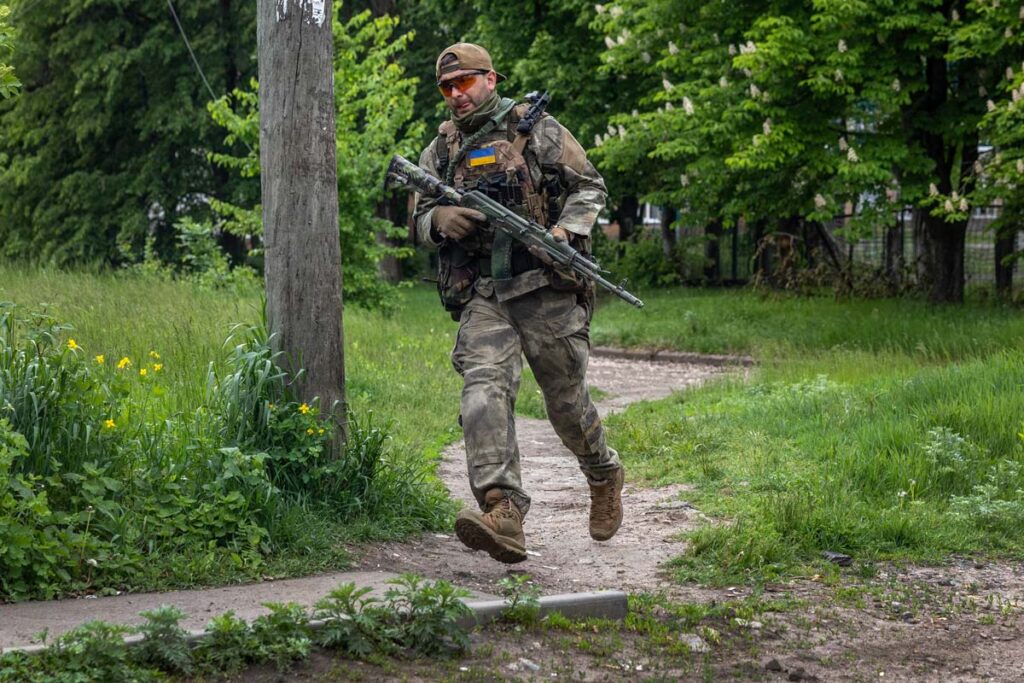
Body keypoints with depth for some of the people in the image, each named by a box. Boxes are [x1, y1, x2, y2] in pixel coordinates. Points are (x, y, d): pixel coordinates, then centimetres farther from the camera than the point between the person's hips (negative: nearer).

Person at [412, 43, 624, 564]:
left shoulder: (536, 130, 3)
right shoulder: (441, 150, 14)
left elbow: (590, 187, 4)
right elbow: (419, 222, 15)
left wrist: (566, 231, -14)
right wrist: (440, 219, -9)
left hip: (546, 290, -2)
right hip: (481, 299, 2)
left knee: (567, 402, 6)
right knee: (483, 390, -21)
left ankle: (604, 477, 37)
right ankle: (503, 514, -33)